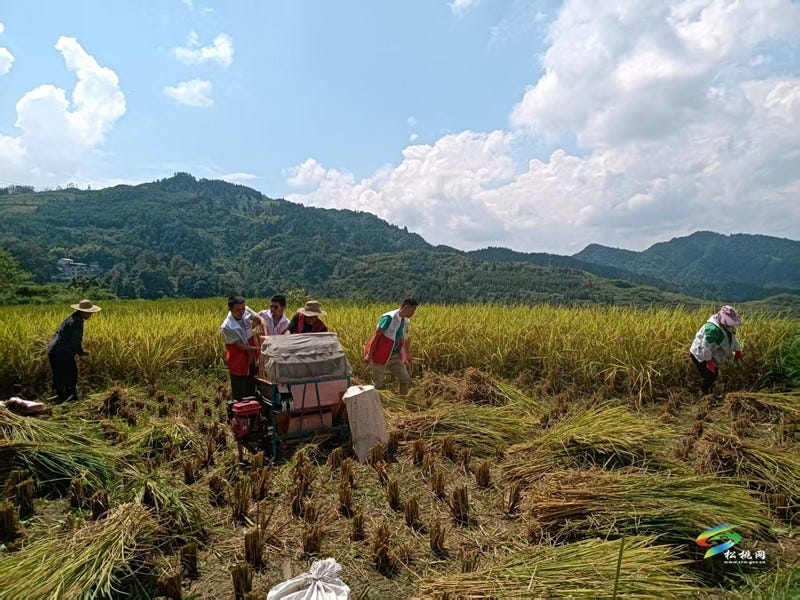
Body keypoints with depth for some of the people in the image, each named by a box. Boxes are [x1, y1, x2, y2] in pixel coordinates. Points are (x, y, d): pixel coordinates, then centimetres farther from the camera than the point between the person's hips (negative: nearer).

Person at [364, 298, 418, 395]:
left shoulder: (405, 321, 2)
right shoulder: (389, 318, -21)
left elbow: (404, 340, 14)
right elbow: (376, 335, -20)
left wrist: (408, 357, 19)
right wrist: (369, 354, -20)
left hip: (395, 356, 7)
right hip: (381, 356, -7)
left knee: (406, 380, 4)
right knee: (377, 385, 2)